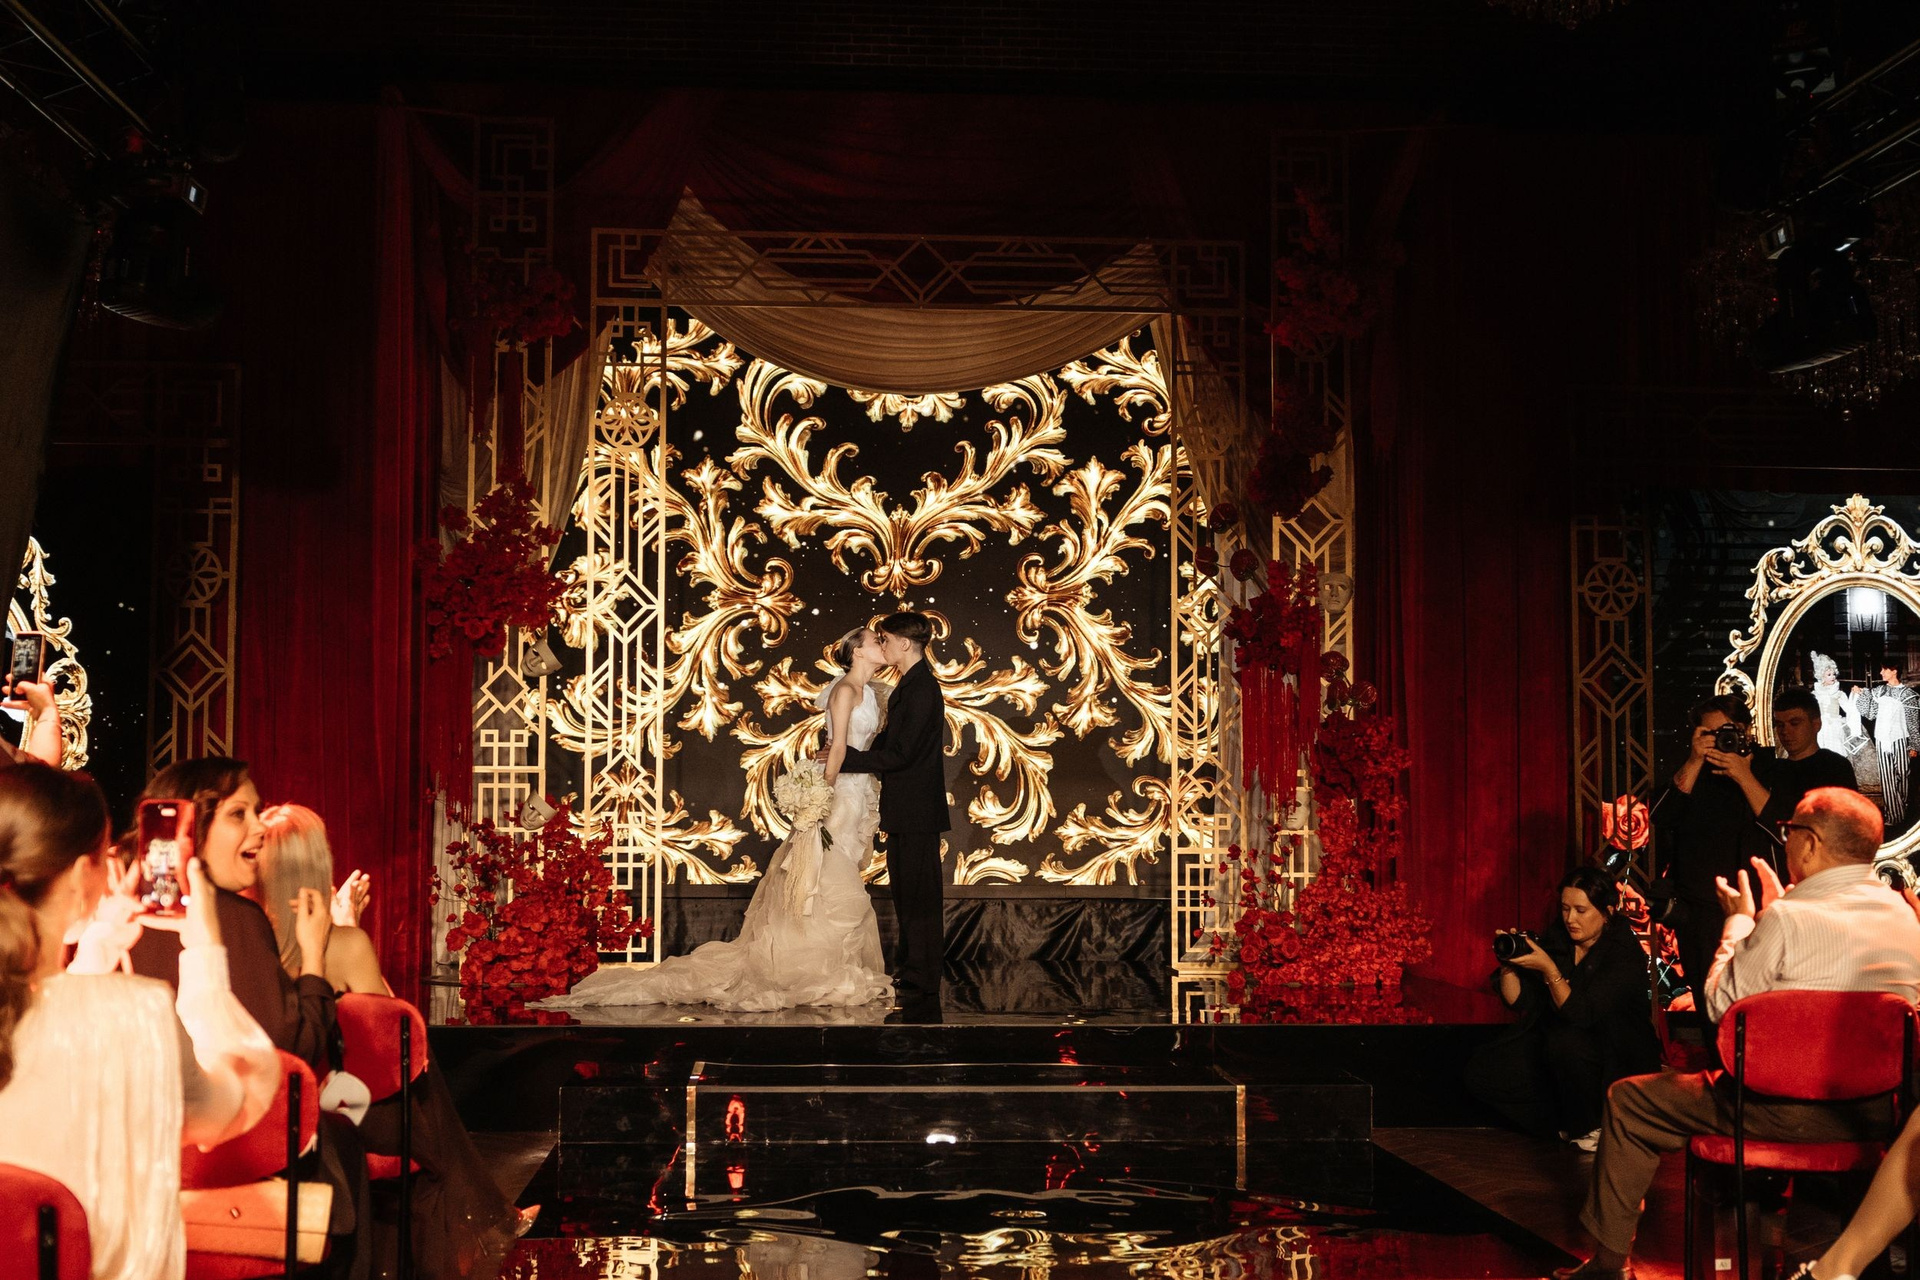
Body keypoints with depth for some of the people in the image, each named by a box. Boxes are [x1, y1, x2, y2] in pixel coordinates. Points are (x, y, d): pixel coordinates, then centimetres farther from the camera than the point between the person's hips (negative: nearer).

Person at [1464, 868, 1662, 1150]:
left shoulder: (1626, 954, -17)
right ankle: (1568, 1124, -2)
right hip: (1554, 1051, 6)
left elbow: (1581, 1014, -28)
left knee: (1566, 1040, -38)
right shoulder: (1555, 940, 0)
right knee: (1480, 1072, -10)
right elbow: (1520, 1002, -1)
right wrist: (1509, 964, -17)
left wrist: (1548, 969, -33)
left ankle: (1593, 1126, -12)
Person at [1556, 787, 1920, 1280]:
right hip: (1877, 1114, 7)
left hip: (1790, 1112, -7)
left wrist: (1740, 920, 5)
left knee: (1628, 1101, 9)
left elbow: (1719, 1002, -8)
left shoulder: (1788, 920, -19)